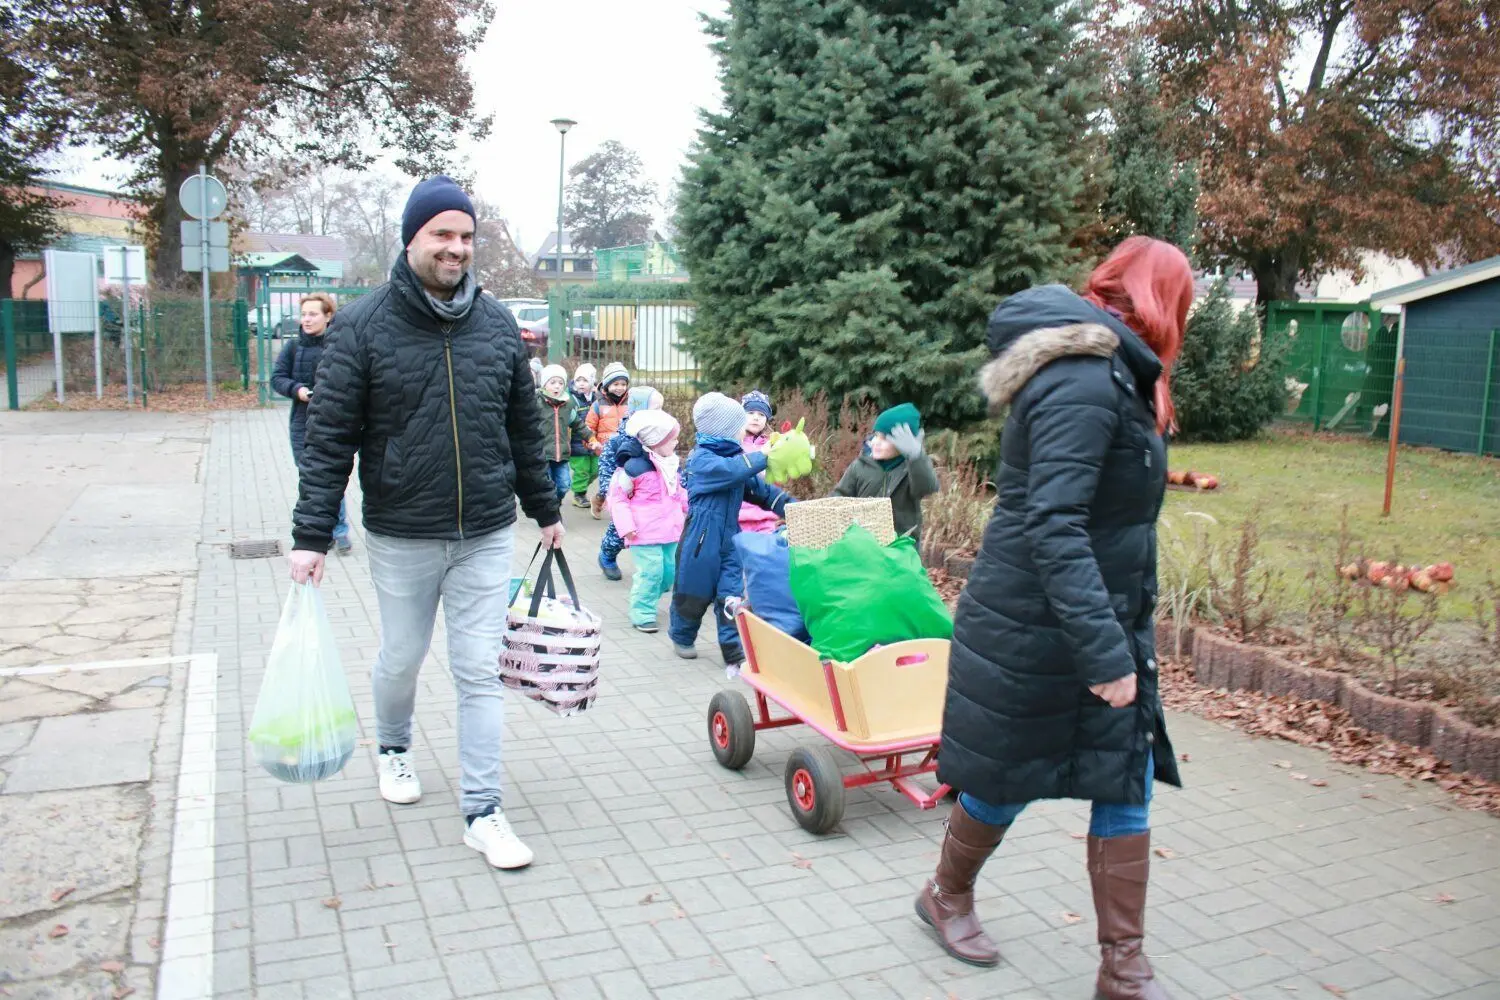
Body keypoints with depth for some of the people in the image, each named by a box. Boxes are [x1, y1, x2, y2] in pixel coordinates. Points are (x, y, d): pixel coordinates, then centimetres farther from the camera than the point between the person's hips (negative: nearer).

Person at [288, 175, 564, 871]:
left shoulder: (498, 325, 3)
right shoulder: (363, 326, -7)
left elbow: (524, 428, 11)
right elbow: (329, 439, -8)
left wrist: (545, 509, 14)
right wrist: (312, 535, -11)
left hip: (486, 536, 2)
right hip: (400, 538, -1)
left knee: (480, 672, 3)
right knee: (401, 658, 17)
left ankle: (482, 813, 13)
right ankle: (393, 747, 48)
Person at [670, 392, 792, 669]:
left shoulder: (734, 455, 7)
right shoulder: (701, 459, -15)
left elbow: (760, 489, 6)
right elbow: (732, 470, -35)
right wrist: (765, 455, -29)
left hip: (730, 537, 6)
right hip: (702, 538, -6)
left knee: (732, 594, 0)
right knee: (694, 593, 11)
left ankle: (734, 652, 6)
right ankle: (682, 638, 35)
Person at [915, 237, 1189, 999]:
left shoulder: (1106, 372, 11)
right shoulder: (1084, 381, -21)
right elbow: (1053, 528, -29)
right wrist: (1105, 649, -31)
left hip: (1101, 619, 9)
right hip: (1034, 629, -9)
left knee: (1126, 788, 8)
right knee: (1007, 779, 11)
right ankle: (947, 895, 38)